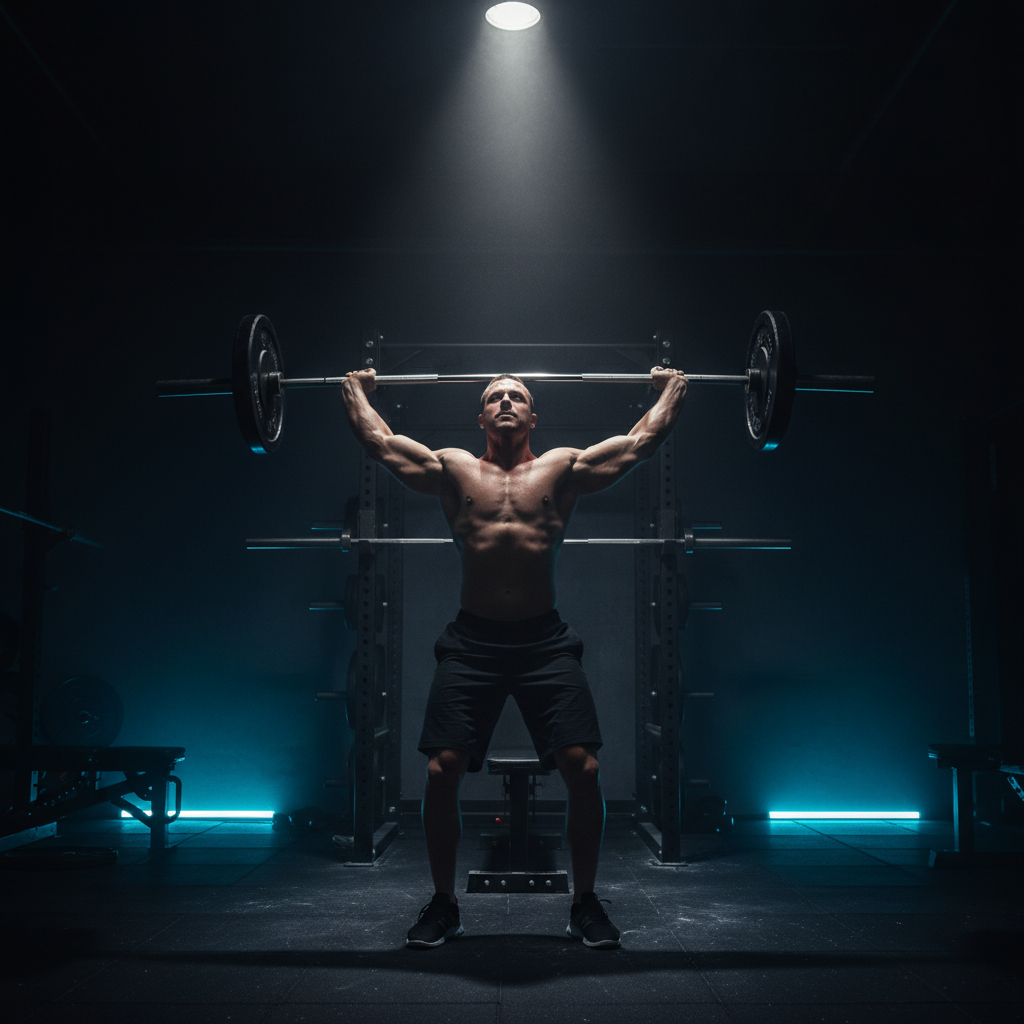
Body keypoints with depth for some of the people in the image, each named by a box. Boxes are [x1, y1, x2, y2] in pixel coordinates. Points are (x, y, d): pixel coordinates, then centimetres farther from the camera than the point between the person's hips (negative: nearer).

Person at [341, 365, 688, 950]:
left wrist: (672, 388, 25)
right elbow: (377, 440, 20)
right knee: (442, 771, -7)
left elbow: (645, 440, 16)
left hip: (546, 641, 0)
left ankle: (586, 902, 11)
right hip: (471, 642, 1)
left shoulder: (564, 468, 13)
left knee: (584, 770, -10)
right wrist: (357, 389, 30)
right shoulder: (453, 469, 14)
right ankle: (444, 903, 14)